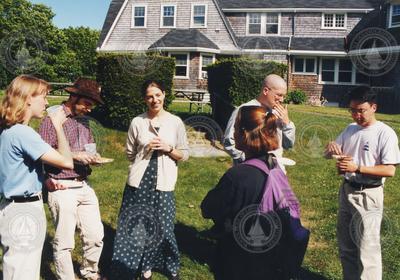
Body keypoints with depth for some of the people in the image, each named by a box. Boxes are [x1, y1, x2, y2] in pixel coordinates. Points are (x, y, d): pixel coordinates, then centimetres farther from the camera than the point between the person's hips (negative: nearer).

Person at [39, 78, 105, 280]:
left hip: (84, 186, 7)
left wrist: (92, 158, 1)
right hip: (63, 190, -7)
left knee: (96, 236, 13)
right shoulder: (53, 118, -10)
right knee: (64, 243, 3)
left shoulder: (83, 121, 13)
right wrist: (74, 155, -19)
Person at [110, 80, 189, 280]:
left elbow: (185, 154, 6)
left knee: (162, 227, 7)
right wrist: (146, 149, 0)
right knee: (136, 226, 3)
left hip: (163, 183, 0)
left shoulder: (175, 122, 2)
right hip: (139, 182, 1)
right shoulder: (137, 122, 3)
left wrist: (168, 149, -8)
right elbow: (129, 154, 12)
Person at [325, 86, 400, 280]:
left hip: (368, 196, -7)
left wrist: (357, 168, -26)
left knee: (367, 250, -2)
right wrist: (331, 148, -13)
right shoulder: (350, 129, 6)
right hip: (346, 191, 7)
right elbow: (330, 154, 11)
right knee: (346, 247, 18)